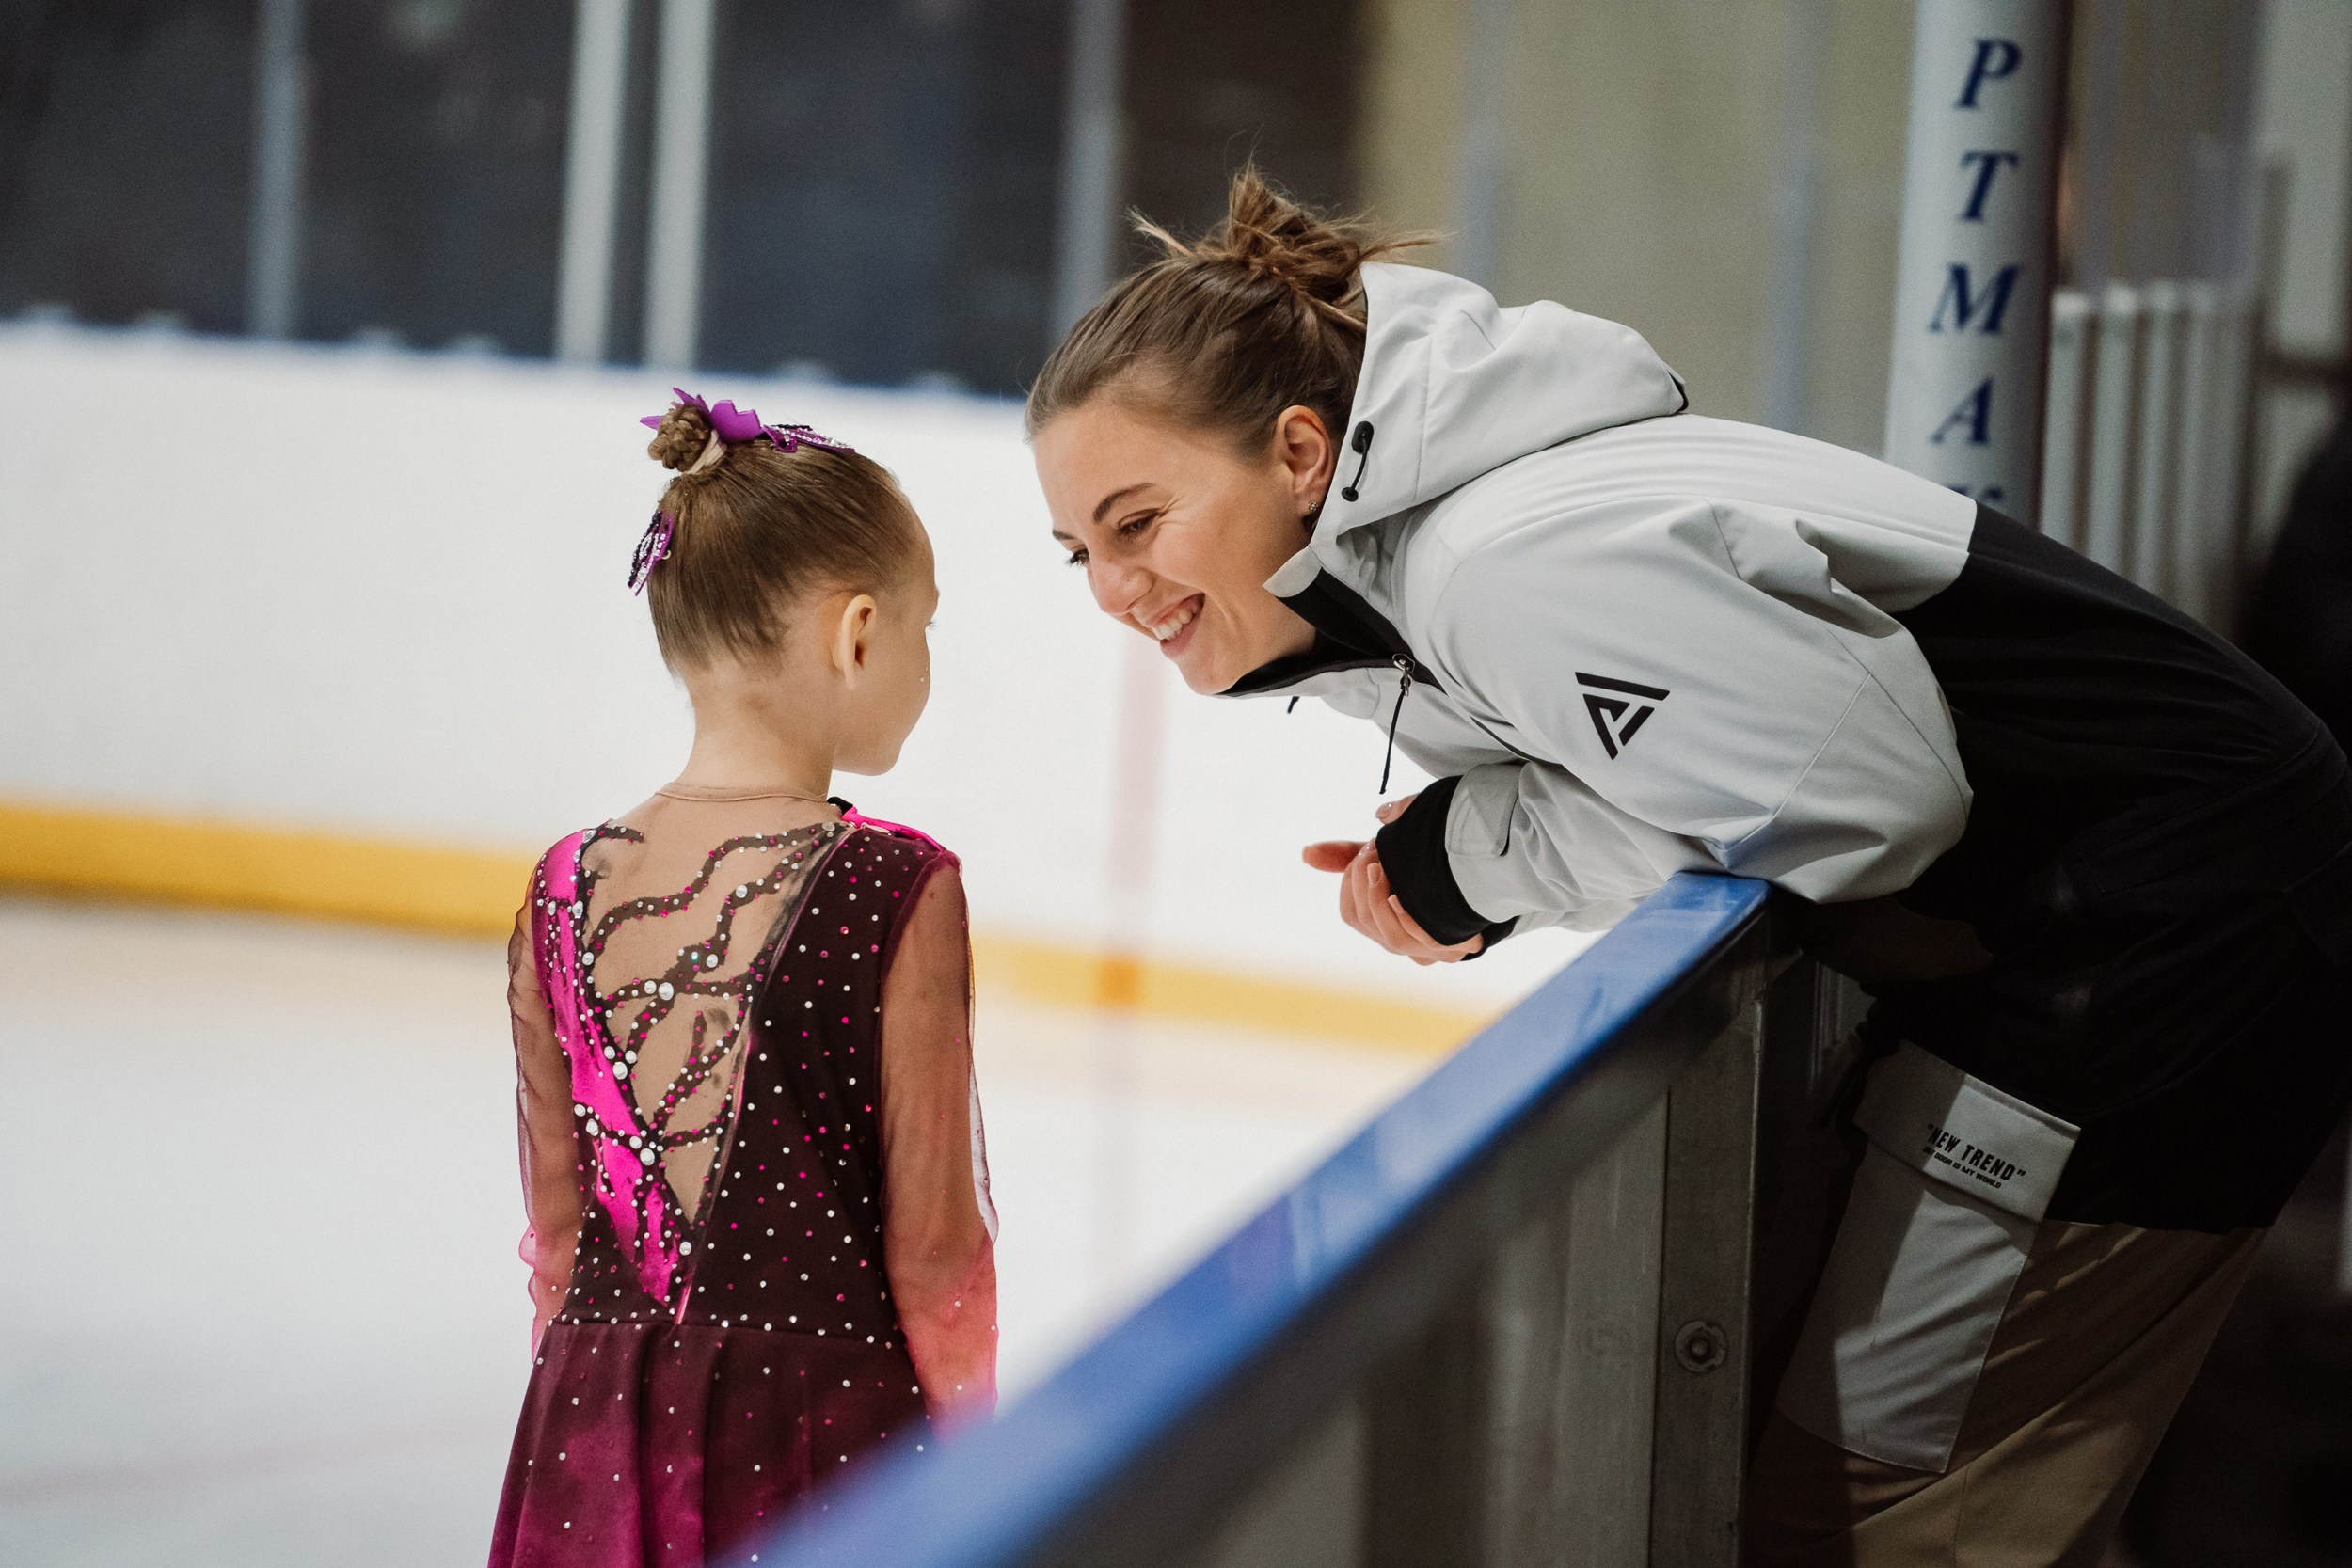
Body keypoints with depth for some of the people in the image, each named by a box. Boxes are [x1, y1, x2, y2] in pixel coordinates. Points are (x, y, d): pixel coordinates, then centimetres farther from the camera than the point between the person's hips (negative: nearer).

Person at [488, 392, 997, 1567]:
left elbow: (557, 1235, 8)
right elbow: (932, 1250, -8)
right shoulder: (895, 893, -12)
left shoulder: (561, 896, 2)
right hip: (818, 1424, -5)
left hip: (595, 1430, 5)